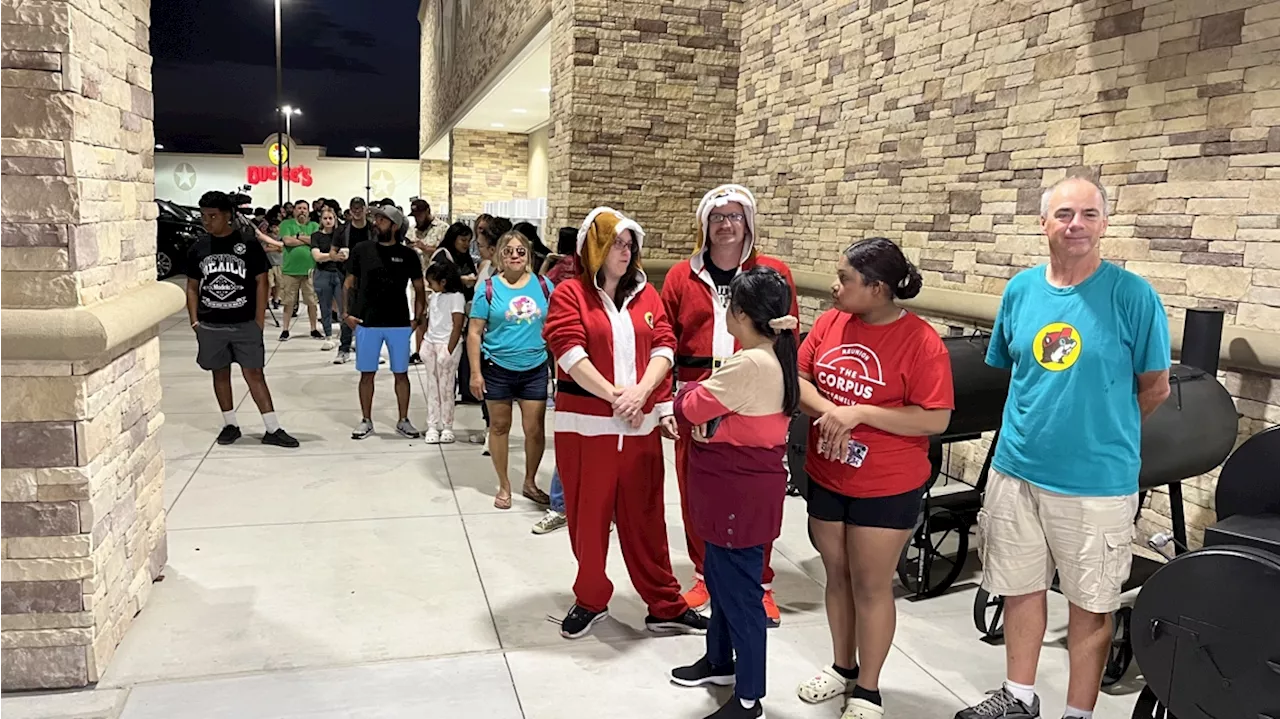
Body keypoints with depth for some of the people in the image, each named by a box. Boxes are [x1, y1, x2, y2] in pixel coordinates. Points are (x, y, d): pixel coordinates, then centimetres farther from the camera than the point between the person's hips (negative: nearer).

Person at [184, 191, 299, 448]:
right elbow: (192, 287, 11)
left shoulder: (248, 243, -5)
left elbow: (261, 283, -3)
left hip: (245, 324, -3)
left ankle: (272, 429, 2)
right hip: (210, 326, 3)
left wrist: (259, 320, -7)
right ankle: (230, 424, 25)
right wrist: (194, 321, 1)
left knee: (254, 373, -1)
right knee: (220, 374, 12)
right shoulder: (198, 248, 4)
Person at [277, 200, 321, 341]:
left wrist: (298, 236, -8)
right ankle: (285, 330, 13)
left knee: (312, 301, 7)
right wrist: (308, 240, -7)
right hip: (290, 269, -1)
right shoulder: (286, 224, 3)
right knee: (289, 301, 5)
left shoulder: (314, 226, 9)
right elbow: (287, 241, -13)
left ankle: (314, 329, 17)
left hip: (309, 269, 2)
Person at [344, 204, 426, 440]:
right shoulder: (361, 250, 1)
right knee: (367, 373, 8)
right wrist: (347, 313, -2)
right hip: (366, 323, 1)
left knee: (401, 374, 7)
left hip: (399, 324, 0)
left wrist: (418, 318, -2)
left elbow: (419, 289, 6)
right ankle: (366, 421, 21)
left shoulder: (407, 255, 0)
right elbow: (349, 283, 8)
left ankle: (403, 421, 20)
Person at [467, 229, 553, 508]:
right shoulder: (489, 288, -5)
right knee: (499, 427, 10)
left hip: (535, 369, 2)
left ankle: (530, 483, 25)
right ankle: (504, 485, 26)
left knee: (535, 429, 4)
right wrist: (475, 373, -9)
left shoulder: (543, 286, 2)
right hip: (498, 369, -1)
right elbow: (474, 333, -4)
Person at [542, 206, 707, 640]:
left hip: (640, 423, 3)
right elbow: (571, 354, -13)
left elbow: (664, 347, 3)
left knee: (644, 516, 10)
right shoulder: (570, 294, -3)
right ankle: (590, 599, 27)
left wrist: (641, 391, -14)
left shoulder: (646, 294, 10)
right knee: (588, 514, 8)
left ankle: (666, 606, 21)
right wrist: (614, 396, -17)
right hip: (585, 422, -3)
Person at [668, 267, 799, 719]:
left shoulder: (751, 364, -25)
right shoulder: (771, 358, 8)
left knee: (739, 588, 2)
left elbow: (693, 407, -16)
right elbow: (721, 411, 13)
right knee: (720, 577, 23)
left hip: (741, 491, -10)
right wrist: (696, 408, -3)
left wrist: (690, 392, 4)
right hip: (733, 486, 10)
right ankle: (720, 662, 41)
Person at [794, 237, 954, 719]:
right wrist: (826, 409, -19)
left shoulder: (921, 342, -18)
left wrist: (859, 413, -25)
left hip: (887, 487, -5)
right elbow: (798, 377, 2)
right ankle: (843, 667, 38)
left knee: (871, 586, 7)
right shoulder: (831, 322, -2)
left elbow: (936, 420, -20)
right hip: (825, 477, 5)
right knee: (837, 576, 18)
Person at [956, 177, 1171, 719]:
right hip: (1016, 470, 4)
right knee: (1021, 588, 16)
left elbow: (1155, 387, -2)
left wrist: (1099, 431, 8)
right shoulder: (1021, 289, 2)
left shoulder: (1132, 295, -10)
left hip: (1097, 481, -4)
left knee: (1089, 603, 11)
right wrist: (1037, 425, 13)